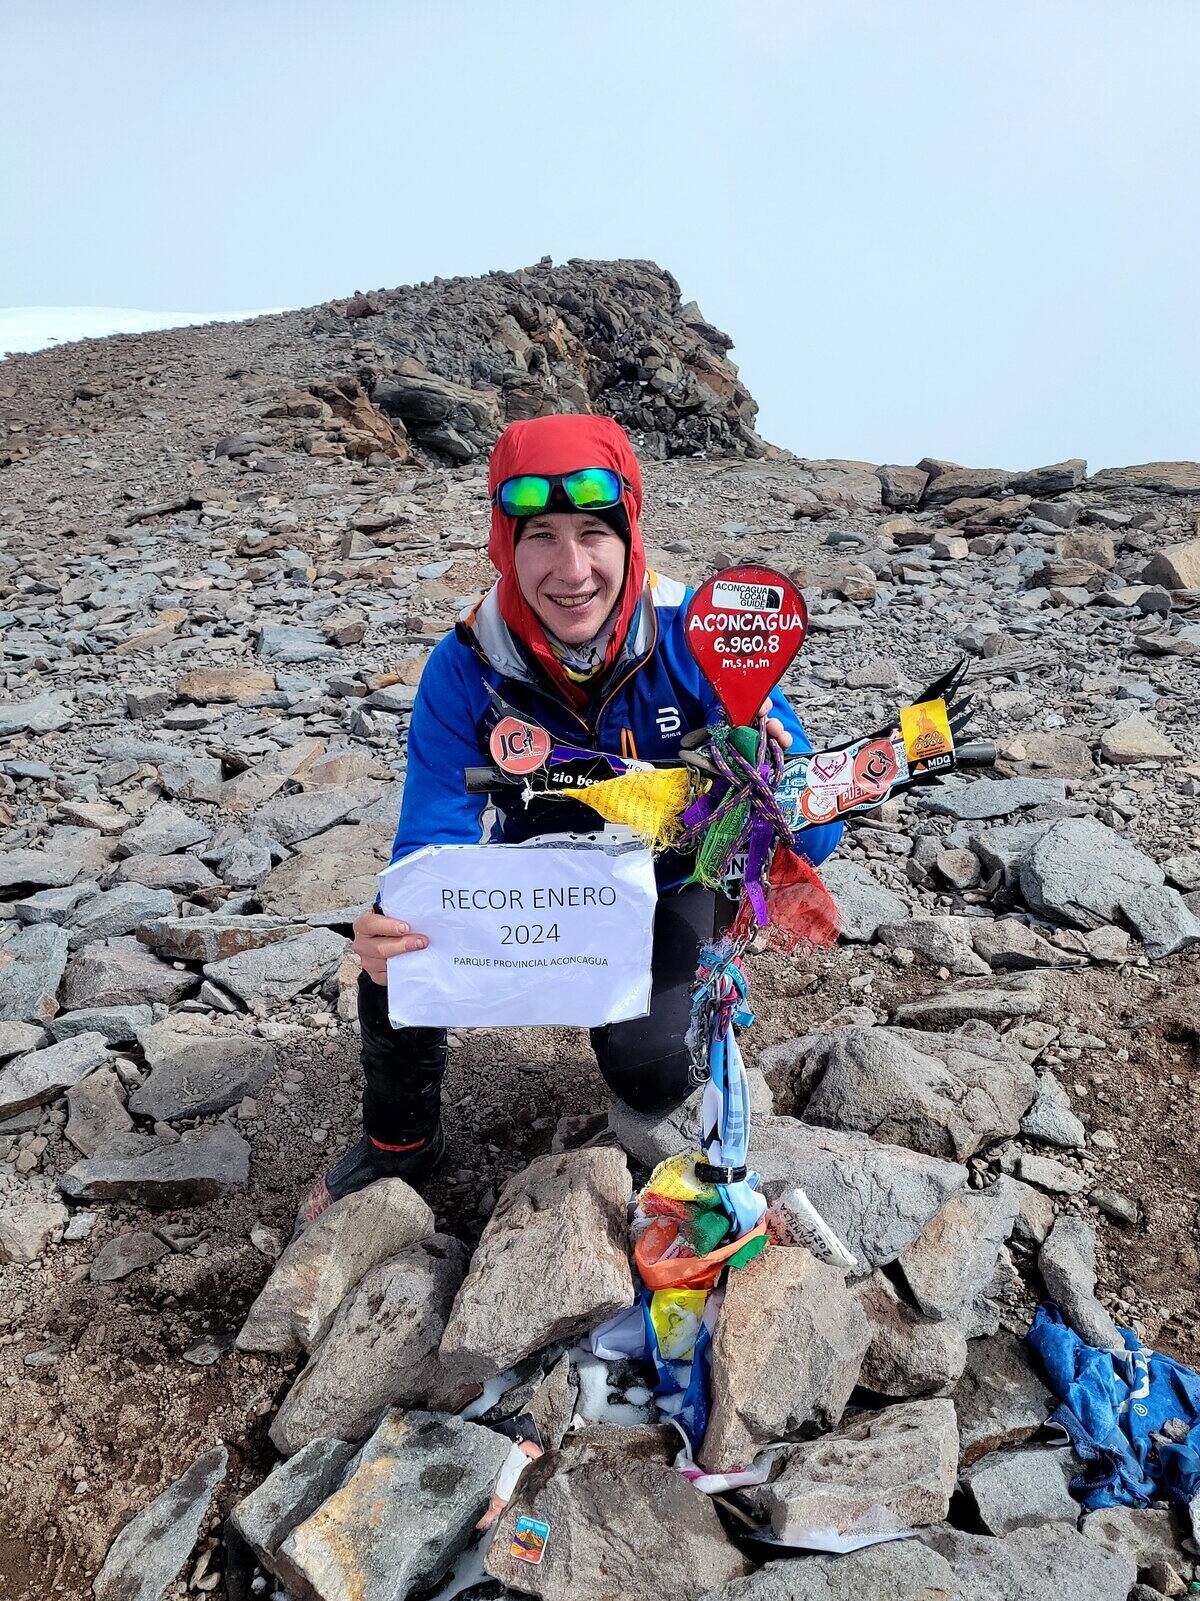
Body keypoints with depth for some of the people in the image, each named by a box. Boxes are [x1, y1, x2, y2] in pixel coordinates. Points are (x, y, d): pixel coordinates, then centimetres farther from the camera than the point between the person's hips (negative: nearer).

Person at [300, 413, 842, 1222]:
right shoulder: (467, 668, -21)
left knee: (648, 1075, -22)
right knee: (396, 959, -22)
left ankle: (703, 994, 17)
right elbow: (435, 841, -24)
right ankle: (400, 1142, 9)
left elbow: (812, 837, -24)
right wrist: (394, 931, -47)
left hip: (669, 882, -1)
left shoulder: (696, 638, -25)